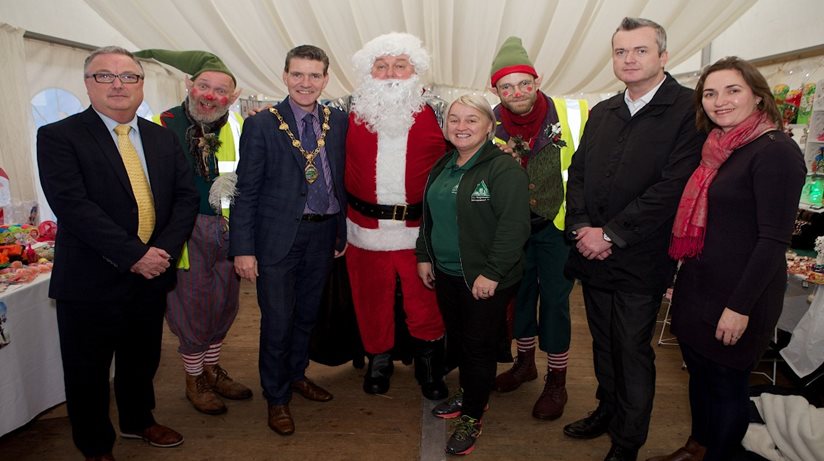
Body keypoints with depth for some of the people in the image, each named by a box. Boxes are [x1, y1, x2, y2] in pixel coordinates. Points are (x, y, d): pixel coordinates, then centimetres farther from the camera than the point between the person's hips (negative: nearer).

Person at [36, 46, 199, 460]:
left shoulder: (162, 138, 8)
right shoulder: (58, 137, -8)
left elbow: (186, 194, 2)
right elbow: (72, 204, -19)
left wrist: (164, 249, -13)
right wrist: (133, 255, -23)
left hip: (151, 272, 5)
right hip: (91, 281, -4)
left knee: (142, 359, 22)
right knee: (88, 371, 12)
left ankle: (138, 420, 46)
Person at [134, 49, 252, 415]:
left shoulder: (237, 125, 3)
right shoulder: (163, 125, -7)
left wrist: (236, 180, -9)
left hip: (228, 230, 4)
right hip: (188, 231, -4)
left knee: (225, 304, 16)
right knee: (192, 307, 7)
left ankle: (212, 369, 38)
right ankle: (194, 380, 29)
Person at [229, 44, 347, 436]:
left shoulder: (338, 122, 4)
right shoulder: (261, 125, -6)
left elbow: (342, 179, 9)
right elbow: (246, 191, -7)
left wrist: (343, 230, 8)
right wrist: (243, 248, -11)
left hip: (323, 232, 4)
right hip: (278, 236, -4)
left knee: (307, 314, 19)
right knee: (277, 321, 5)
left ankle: (296, 374, 42)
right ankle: (276, 397, 27)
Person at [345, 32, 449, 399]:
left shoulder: (436, 112, 1)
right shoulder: (351, 112, 4)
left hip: (421, 227, -1)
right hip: (366, 227, 1)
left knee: (426, 302, 7)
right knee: (372, 299, 14)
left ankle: (429, 366, 31)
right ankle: (378, 360, 38)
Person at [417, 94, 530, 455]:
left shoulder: (504, 168, -15)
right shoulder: (442, 167, 11)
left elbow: (514, 225, -22)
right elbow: (428, 215, 19)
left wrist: (491, 273, -22)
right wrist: (424, 256, 14)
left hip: (484, 280, -7)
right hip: (445, 274, 7)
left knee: (478, 345, 4)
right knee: (456, 339, 19)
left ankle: (472, 416, 23)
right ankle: (467, 393, 42)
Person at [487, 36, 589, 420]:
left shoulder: (572, 115, -16)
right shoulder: (491, 126, -7)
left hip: (557, 227, -3)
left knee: (554, 300, 3)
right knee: (520, 293, 17)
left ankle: (557, 381, 22)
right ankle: (525, 361, 39)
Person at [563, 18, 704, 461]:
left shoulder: (687, 109, -10)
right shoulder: (601, 113, 11)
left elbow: (672, 187, -18)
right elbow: (577, 173, 10)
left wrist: (611, 234, -17)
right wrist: (582, 227, -6)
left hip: (640, 259, -5)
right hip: (593, 254, 6)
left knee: (632, 350, 7)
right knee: (603, 342, 19)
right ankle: (607, 410, 40)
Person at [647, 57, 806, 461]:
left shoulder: (775, 152, -15)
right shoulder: (717, 150, 8)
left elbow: (774, 240, -18)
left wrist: (740, 307, -19)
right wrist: (682, 281, 16)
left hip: (737, 296, -7)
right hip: (697, 288, 7)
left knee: (726, 382, 9)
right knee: (699, 373, 20)